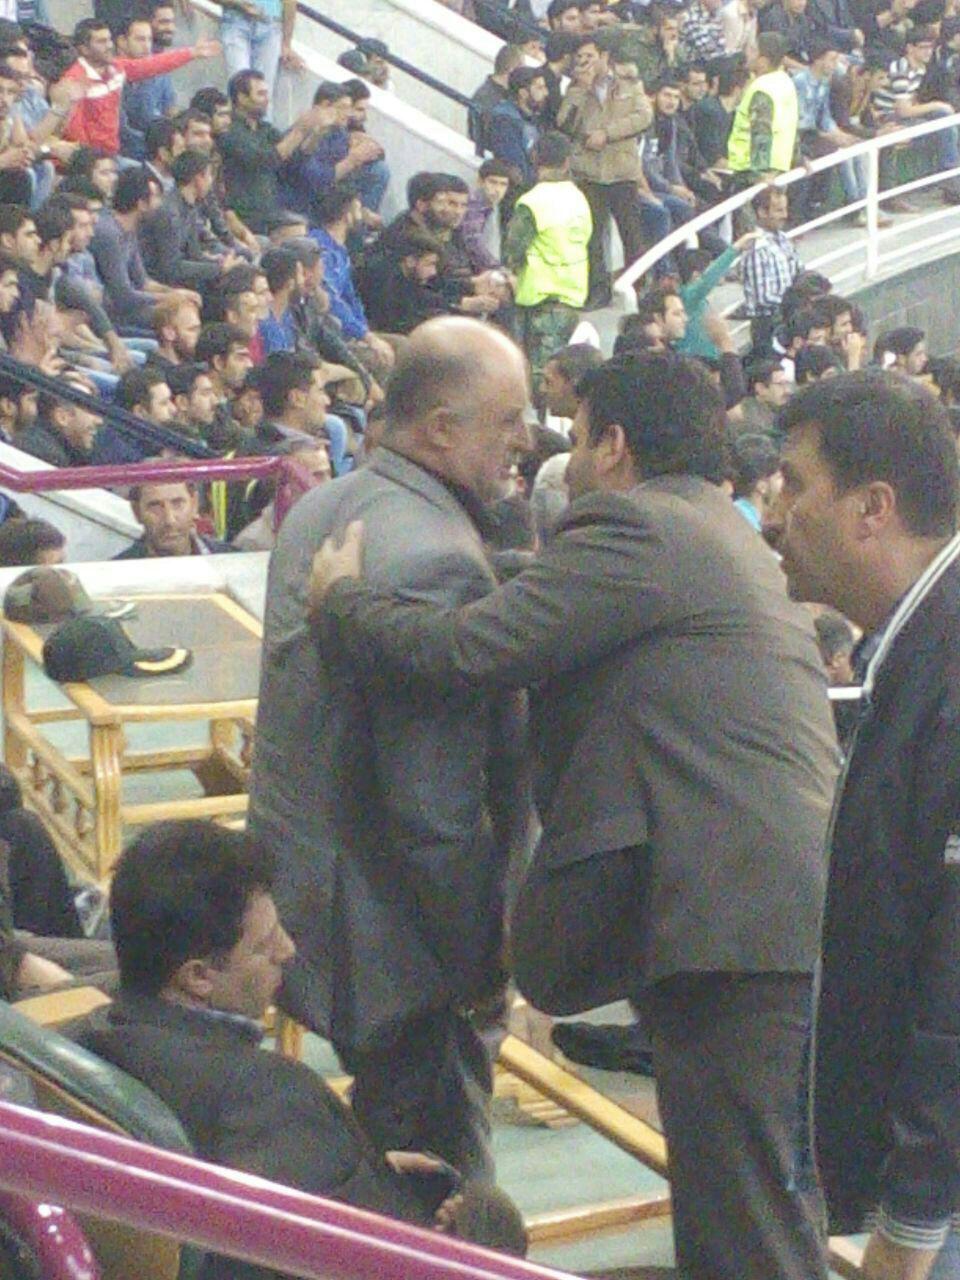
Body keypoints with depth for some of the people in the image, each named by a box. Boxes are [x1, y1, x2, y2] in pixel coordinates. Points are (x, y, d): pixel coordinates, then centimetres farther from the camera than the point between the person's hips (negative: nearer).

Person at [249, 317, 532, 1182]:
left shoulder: (322, 510, 6)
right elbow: (434, 808, -25)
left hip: (299, 893, 10)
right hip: (393, 933, -10)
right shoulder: (439, 562, -25)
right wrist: (480, 957, -14)